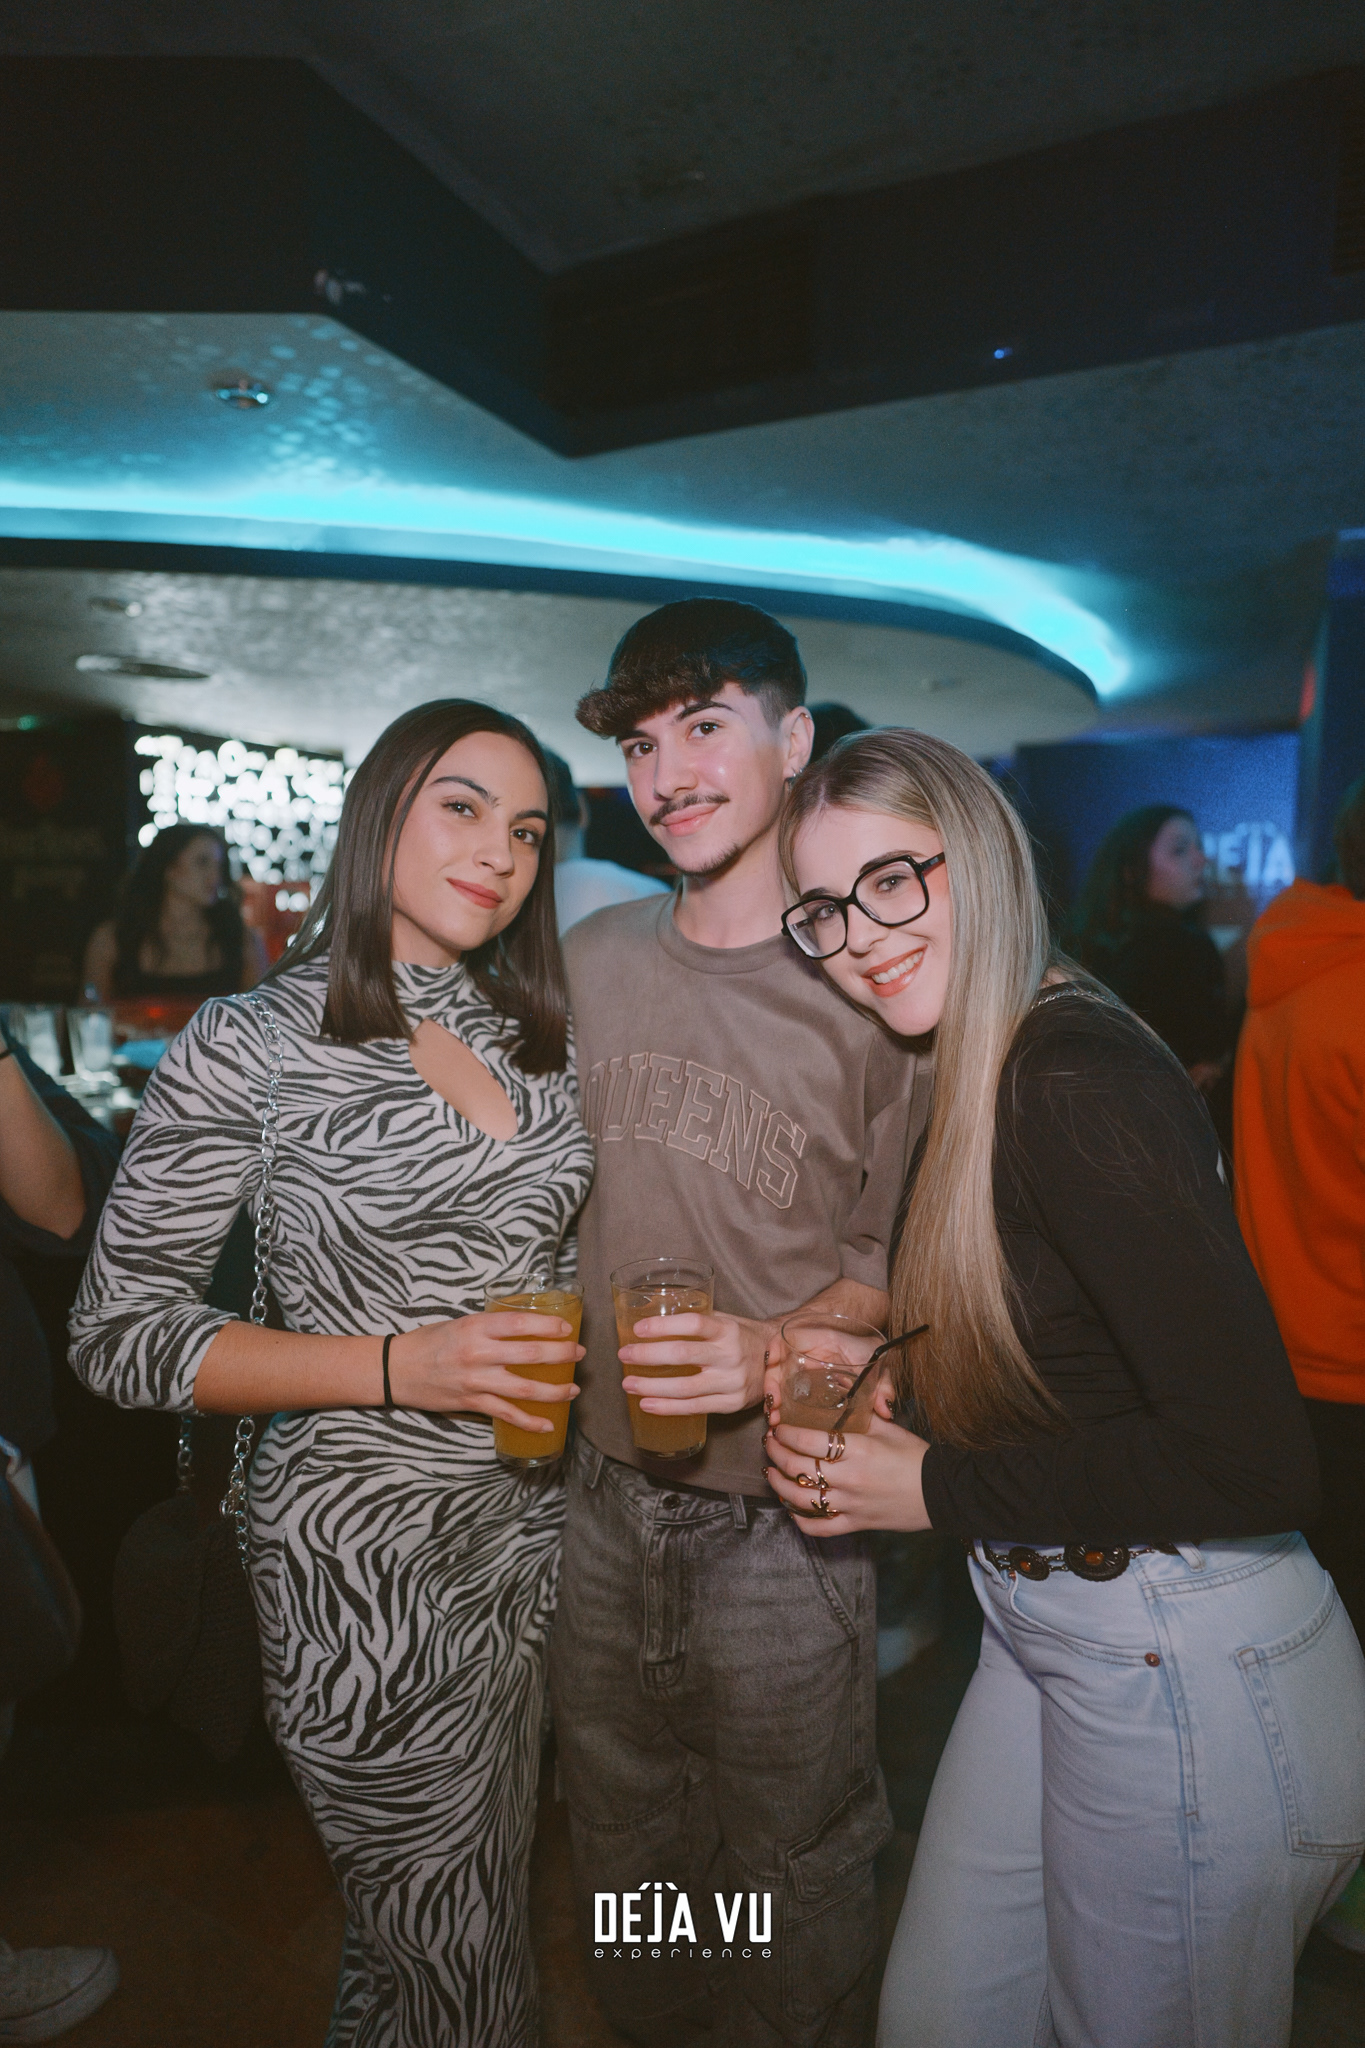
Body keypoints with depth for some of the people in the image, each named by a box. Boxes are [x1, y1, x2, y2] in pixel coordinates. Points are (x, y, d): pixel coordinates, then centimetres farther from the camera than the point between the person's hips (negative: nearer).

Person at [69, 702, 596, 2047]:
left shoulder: (530, 1032, 5)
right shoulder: (250, 1047, -12)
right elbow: (119, 1331, -12)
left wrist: (580, 1339, -1)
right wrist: (399, 1367, -21)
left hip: (528, 1522, 6)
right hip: (365, 1546, -5)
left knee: (476, 1907, 23)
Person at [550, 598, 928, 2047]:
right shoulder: (594, 959, 2)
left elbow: (907, 1262, -7)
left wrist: (776, 1348, -23)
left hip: (778, 1519, -4)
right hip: (604, 1493, 5)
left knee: (792, 1891, 17)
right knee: (623, 1862, 26)